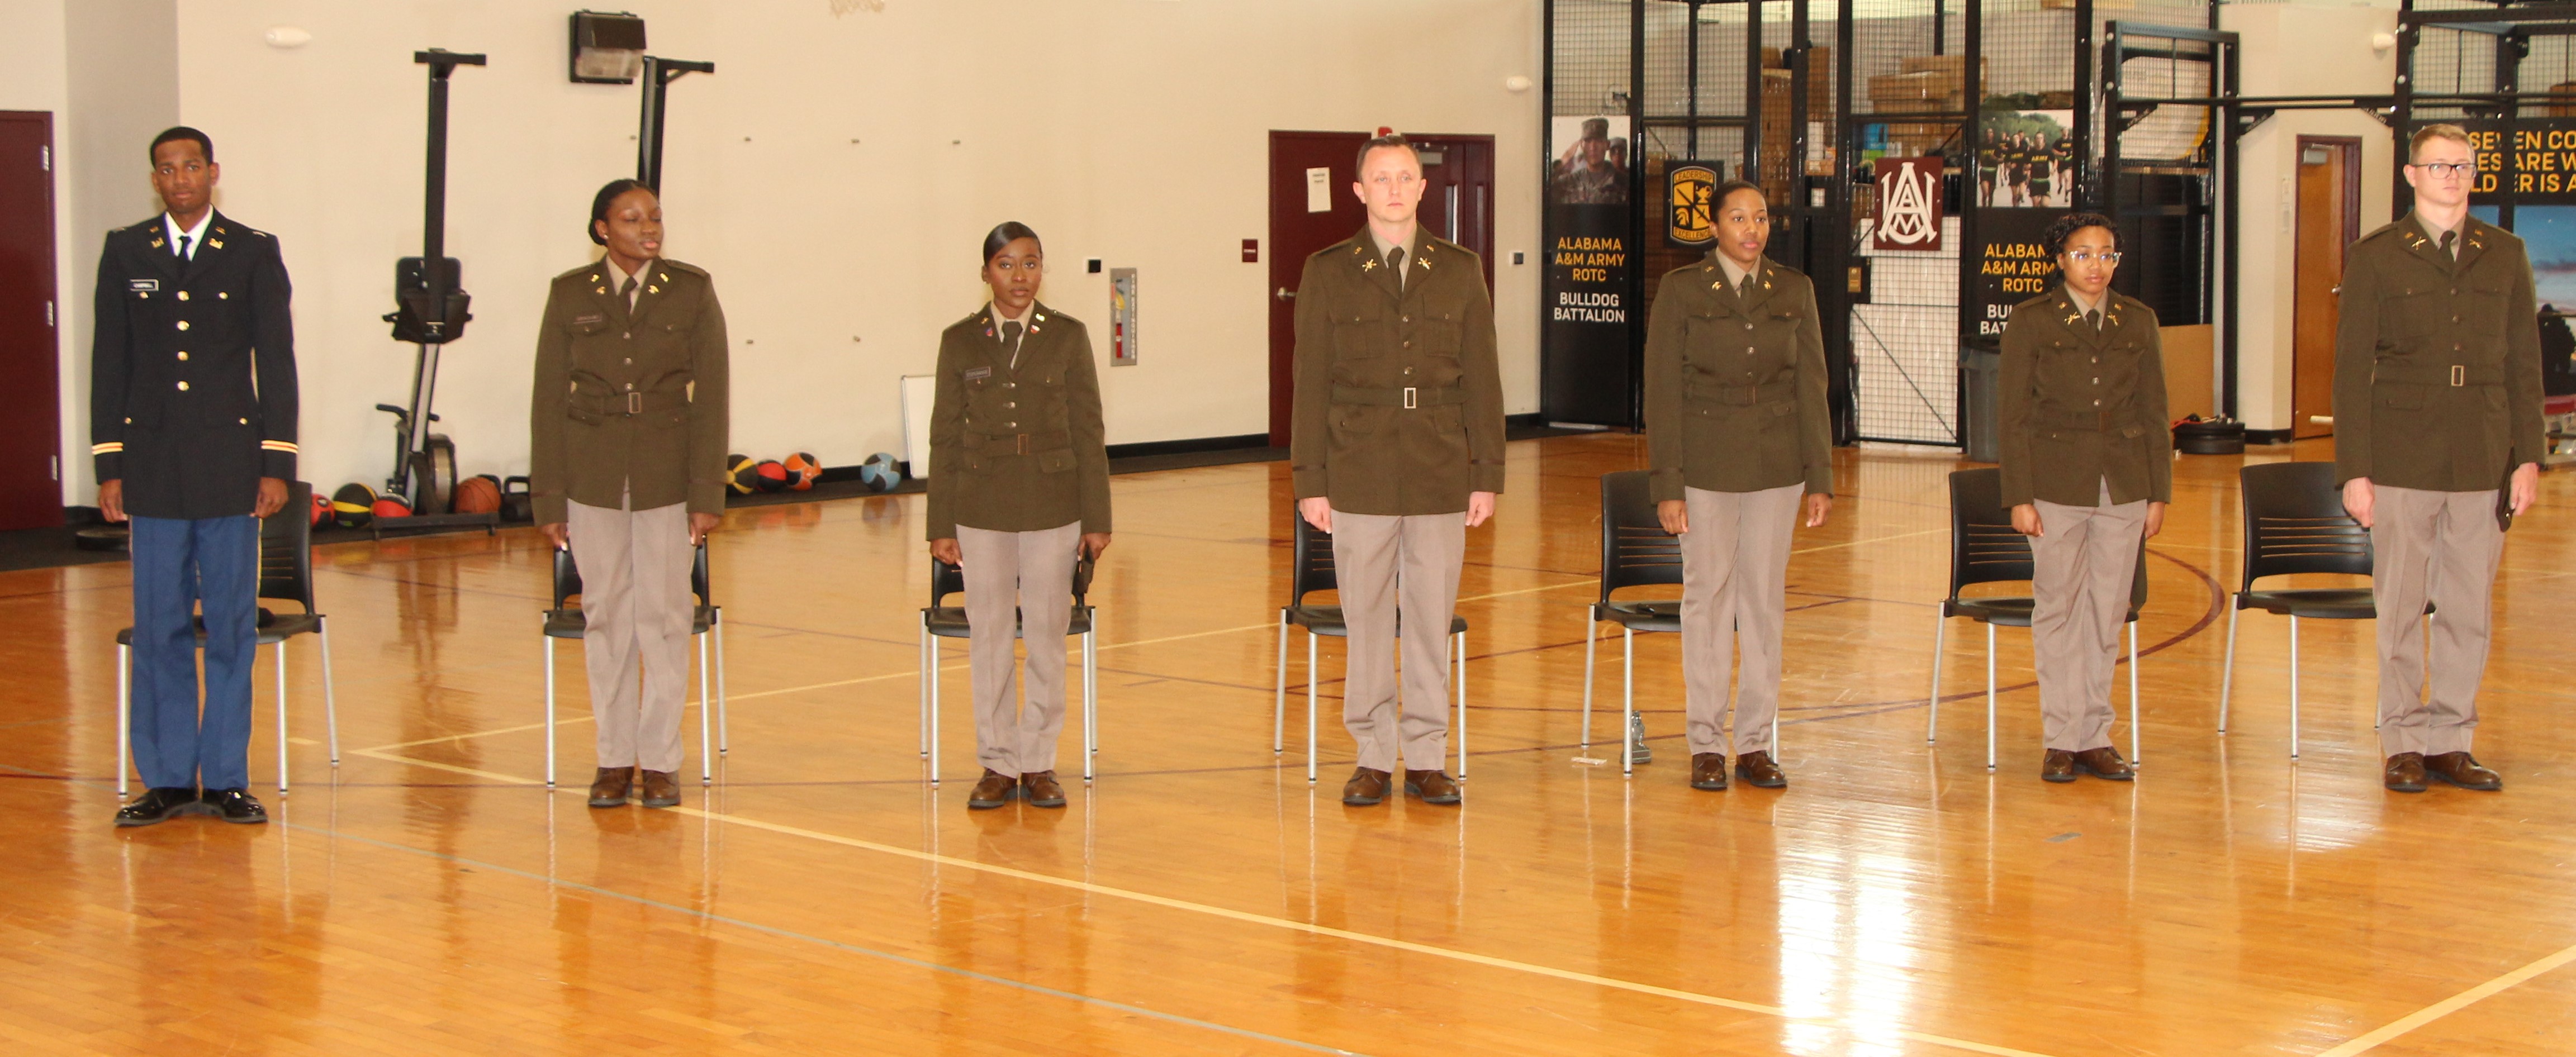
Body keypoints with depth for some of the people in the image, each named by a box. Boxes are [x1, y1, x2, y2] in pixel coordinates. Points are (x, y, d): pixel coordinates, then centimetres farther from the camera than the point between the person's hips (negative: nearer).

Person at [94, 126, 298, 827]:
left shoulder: (254, 254, 5)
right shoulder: (126, 254, 8)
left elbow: (277, 362, 3)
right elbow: (109, 362, 8)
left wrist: (277, 462, -3)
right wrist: (109, 464, 2)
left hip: (229, 462, -1)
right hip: (152, 465, 1)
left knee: (232, 625, 2)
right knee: (159, 625, 3)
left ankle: (226, 780, 9)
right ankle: (168, 780, 11)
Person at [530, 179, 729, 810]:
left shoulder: (691, 292, 1)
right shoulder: (570, 295, 2)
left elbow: (710, 396, -1)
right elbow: (549, 399, 3)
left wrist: (707, 493, -6)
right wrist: (548, 498, 0)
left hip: (666, 474, -1)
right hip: (592, 474, 1)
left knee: (664, 614, 1)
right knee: (605, 614, 6)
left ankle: (660, 759, 10)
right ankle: (615, 757, 15)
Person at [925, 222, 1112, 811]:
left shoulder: (1068, 337, 1)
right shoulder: (960, 341, 2)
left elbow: (1088, 432, 2)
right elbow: (945, 436, 4)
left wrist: (1097, 519, -1)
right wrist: (941, 527, 1)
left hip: (1054, 507, 0)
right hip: (982, 509, 0)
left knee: (1048, 635, 4)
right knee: (989, 636, 5)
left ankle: (1039, 762, 14)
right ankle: (998, 764, 14)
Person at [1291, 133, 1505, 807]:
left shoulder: (1460, 271, 7)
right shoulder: (1328, 273, 3)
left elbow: (1481, 379, 7)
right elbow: (1311, 383, 2)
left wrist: (1488, 475, 2)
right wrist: (1311, 481, -3)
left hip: (1440, 474, 1)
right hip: (1360, 477, -1)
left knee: (1433, 619, 4)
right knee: (1366, 620, 4)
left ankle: (1426, 759, 14)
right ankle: (1374, 758, 14)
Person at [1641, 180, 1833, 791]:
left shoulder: (1795, 291, 5)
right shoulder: (1682, 290, -3)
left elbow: (1812, 386, 7)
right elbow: (1662, 391, -5)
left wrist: (1820, 478, 2)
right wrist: (1668, 485, -10)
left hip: (1777, 466, 3)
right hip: (1707, 463, -2)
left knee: (1765, 599, 6)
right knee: (1708, 597, 2)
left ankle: (1757, 742, 14)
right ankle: (1707, 746, 11)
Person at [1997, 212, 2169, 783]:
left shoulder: (2139, 321, 8)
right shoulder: (2031, 322, -1)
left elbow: (2154, 412, 10)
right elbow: (2013, 415, -2)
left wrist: (2159, 494, 6)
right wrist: (2020, 497, -8)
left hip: (2124, 485, 3)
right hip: (2057, 483, -3)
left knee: (2108, 611, 6)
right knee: (2058, 608, 2)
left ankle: (2096, 736, 14)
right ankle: (2063, 739, 9)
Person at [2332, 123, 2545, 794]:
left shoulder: (2505, 255, 10)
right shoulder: (2375, 258, 2)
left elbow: (2524, 363, 11)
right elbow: (2352, 371, -1)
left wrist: (2528, 456, 4)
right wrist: (2354, 471, -6)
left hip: (2482, 462, 2)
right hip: (2402, 462, -2)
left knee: (2470, 609, 5)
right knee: (2400, 608, 3)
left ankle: (2451, 742, 14)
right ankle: (2404, 743, 12)